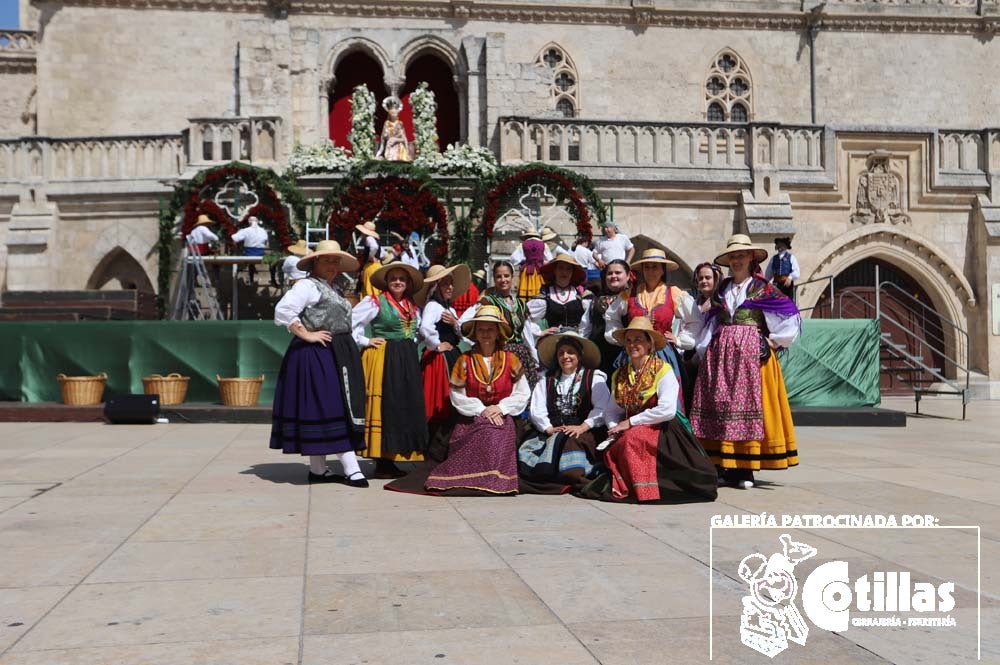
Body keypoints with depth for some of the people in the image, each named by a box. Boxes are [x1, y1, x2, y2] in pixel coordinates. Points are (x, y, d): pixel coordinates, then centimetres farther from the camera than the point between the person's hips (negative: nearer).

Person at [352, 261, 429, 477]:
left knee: (407, 408, 6)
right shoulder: (375, 302, -3)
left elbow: (419, 330, 27)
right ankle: (381, 463, -2)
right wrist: (365, 341, -8)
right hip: (383, 360, -7)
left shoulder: (414, 307, 15)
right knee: (385, 408, -7)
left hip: (408, 361, 7)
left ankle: (391, 460, 14)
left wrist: (410, 344, 11)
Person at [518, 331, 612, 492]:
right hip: (551, 433, 3)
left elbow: (602, 409, -4)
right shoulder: (547, 380, 21)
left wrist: (582, 427, -16)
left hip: (584, 432, -3)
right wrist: (549, 429, -7)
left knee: (569, 442, -36)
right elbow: (537, 411, 11)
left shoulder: (594, 378, 9)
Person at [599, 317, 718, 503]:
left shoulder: (663, 370, -8)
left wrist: (630, 422, -16)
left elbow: (667, 410, -20)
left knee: (632, 438, -33)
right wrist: (614, 428, -13)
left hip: (662, 431, -5)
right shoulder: (619, 375, 10)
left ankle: (644, 489, -16)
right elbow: (612, 411, 10)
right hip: (630, 432, 5)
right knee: (609, 451, -23)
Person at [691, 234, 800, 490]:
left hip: (751, 353, -4)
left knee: (748, 405, -8)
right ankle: (728, 466, 3)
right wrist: (705, 351, 8)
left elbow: (792, 316, 0)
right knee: (720, 405, -2)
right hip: (721, 353, 4)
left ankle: (745, 469, -5)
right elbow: (711, 322, 18)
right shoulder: (722, 288, 16)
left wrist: (772, 341, -2)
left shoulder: (762, 288, 4)